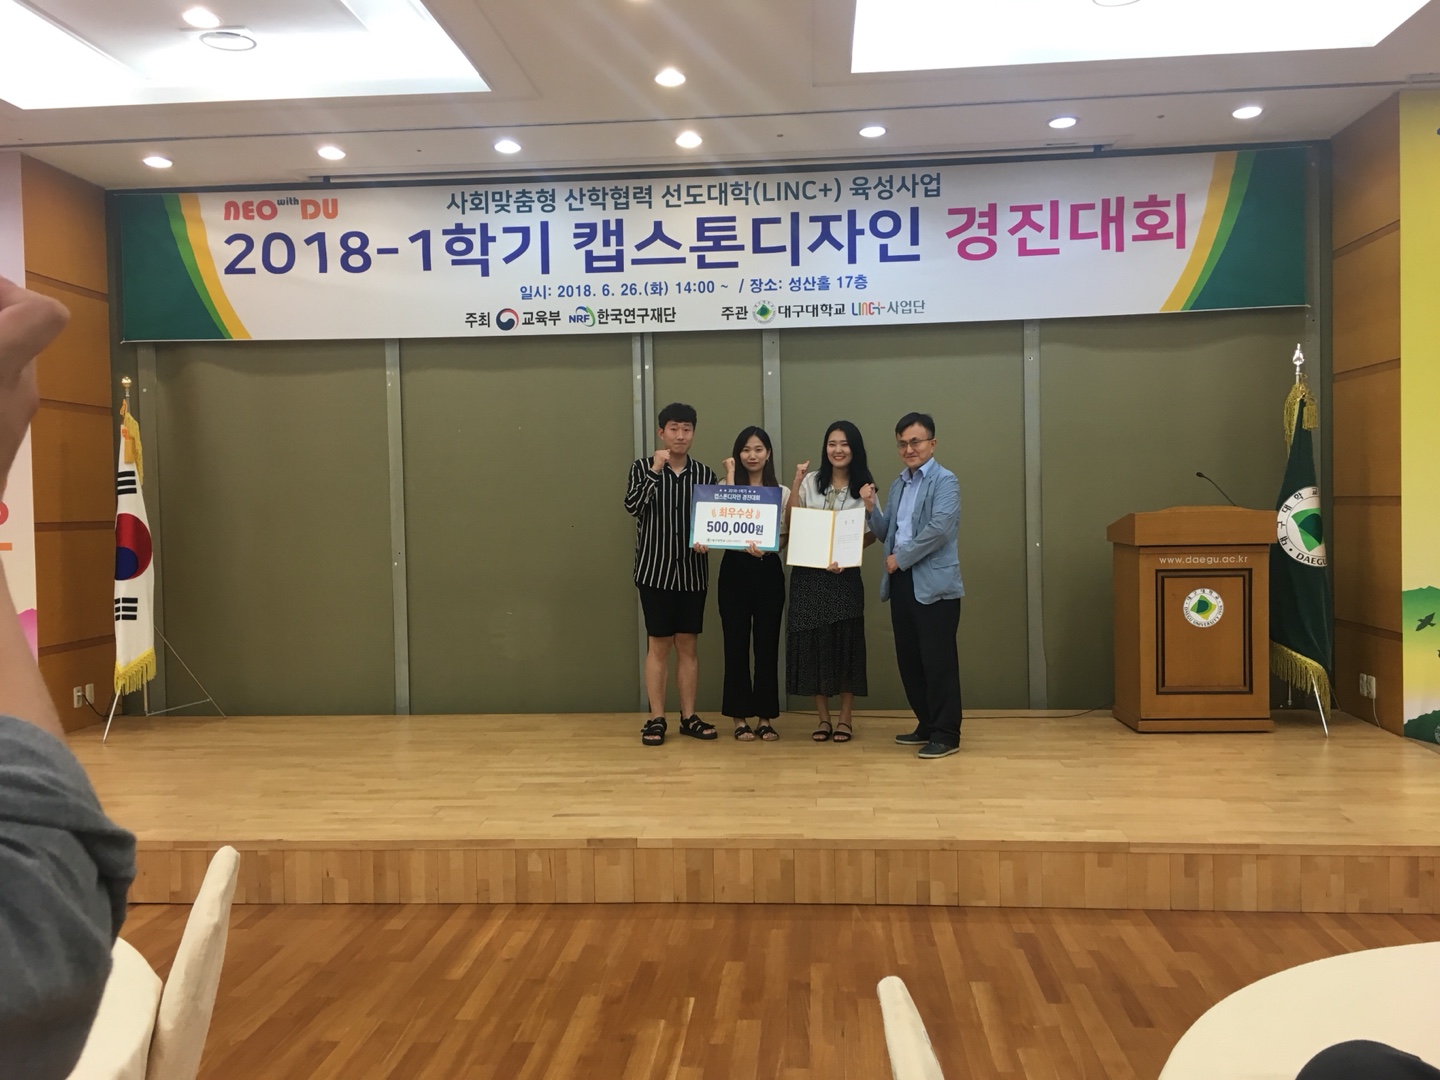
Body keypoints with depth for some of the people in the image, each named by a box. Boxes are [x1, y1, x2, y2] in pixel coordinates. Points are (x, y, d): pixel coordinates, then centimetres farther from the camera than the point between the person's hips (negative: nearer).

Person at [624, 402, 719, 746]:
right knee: (658, 646, 2)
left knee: (688, 646, 8)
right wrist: (655, 470, -21)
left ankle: (689, 717, 17)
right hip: (655, 571, -2)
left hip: (692, 573, 2)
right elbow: (632, 505, -16)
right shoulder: (643, 468, -1)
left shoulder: (705, 474, 5)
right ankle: (656, 719, 10)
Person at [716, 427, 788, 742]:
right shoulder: (725, 487, 5)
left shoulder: (781, 492, 7)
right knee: (736, 643, 1)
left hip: (768, 570, 1)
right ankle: (740, 717, 11)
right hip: (735, 569, -1)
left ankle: (765, 718, 13)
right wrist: (730, 477, -11)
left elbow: (785, 536, 1)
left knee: (767, 644, 4)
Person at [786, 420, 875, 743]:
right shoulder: (811, 481, 5)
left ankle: (845, 718, 14)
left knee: (846, 641, 2)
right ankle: (823, 717, 15)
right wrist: (795, 483, -7)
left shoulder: (864, 487, 3)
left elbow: (872, 533, 3)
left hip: (844, 574, -1)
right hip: (808, 573, 1)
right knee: (812, 642, 3)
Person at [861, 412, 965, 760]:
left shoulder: (944, 481, -7)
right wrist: (871, 507, 1)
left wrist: (901, 558, -13)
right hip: (901, 582, 8)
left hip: (934, 584, -8)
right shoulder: (898, 484, 16)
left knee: (938, 660, -4)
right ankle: (927, 725, 25)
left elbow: (938, 529, -19)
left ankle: (946, 735, 5)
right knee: (909, 659, 12)